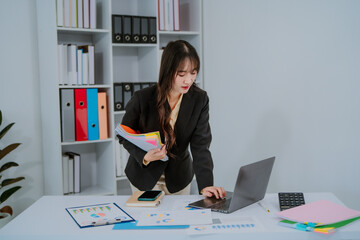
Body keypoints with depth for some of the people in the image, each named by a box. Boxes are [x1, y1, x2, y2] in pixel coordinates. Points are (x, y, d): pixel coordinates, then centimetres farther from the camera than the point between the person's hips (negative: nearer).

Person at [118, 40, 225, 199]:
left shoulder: (200, 99, -17)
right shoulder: (142, 98, -22)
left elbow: (201, 145, -20)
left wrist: (205, 185, -34)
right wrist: (144, 156, -29)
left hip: (179, 177, 2)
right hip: (144, 176, -2)